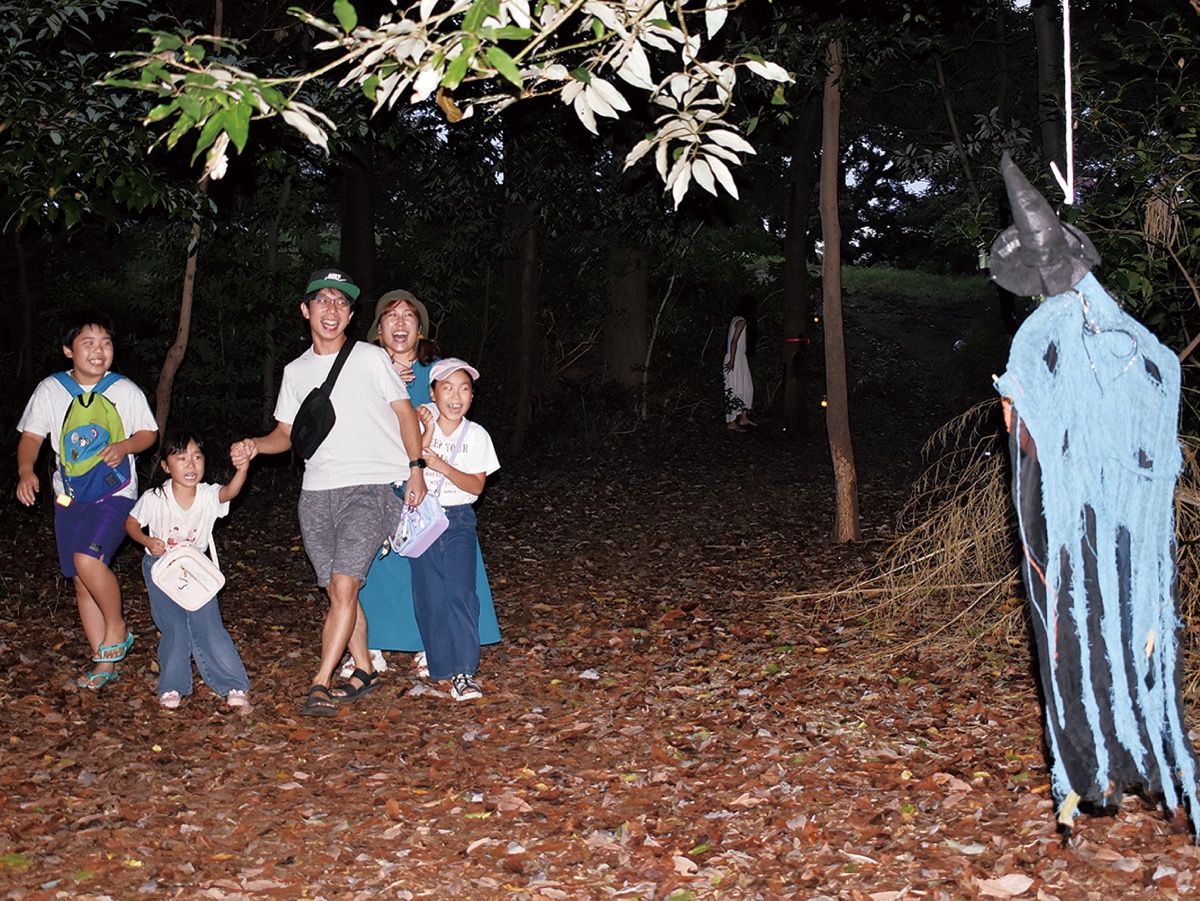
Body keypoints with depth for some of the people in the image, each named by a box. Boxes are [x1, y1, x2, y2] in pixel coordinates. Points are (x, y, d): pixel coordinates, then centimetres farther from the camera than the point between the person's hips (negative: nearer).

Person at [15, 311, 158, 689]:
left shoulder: (125, 390, -2)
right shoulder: (50, 390, 2)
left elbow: (149, 432, 6)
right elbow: (31, 435, 4)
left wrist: (126, 446, -15)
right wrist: (26, 470, -14)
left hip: (115, 493, -3)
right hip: (70, 496, 4)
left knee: (88, 559, -25)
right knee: (81, 582, 6)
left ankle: (117, 628, -2)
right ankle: (105, 661, 16)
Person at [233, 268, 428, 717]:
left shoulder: (370, 358, 3)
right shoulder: (295, 371, 15)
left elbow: (405, 412, 4)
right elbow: (286, 432, 18)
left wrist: (416, 468, -6)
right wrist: (256, 444, -3)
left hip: (374, 486, -4)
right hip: (318, 491, 4)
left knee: (343, 584, -16)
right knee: (339, 590, 6)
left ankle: (320, 683, -13)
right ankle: (363, 671, 22)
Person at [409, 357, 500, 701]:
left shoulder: (476, 435, 3)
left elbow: (476, 485, -5)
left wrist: (442, 466, -18)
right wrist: (427, 433, -18)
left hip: (459, 520, 0)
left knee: (460, 592, -12)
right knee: (430, 596, -2)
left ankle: (463, 672, -12)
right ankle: (442, 666, 10)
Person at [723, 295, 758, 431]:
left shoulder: (737, 319, 11)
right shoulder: (742, 321, -15)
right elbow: (734, 341, -20)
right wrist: (731, 360, -21)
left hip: (740, 359, 10)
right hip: (736, 360, -10)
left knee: (746, 387, 14)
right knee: (735, 390, -5)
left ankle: (743, 418, 20)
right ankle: (731, 423, -1)